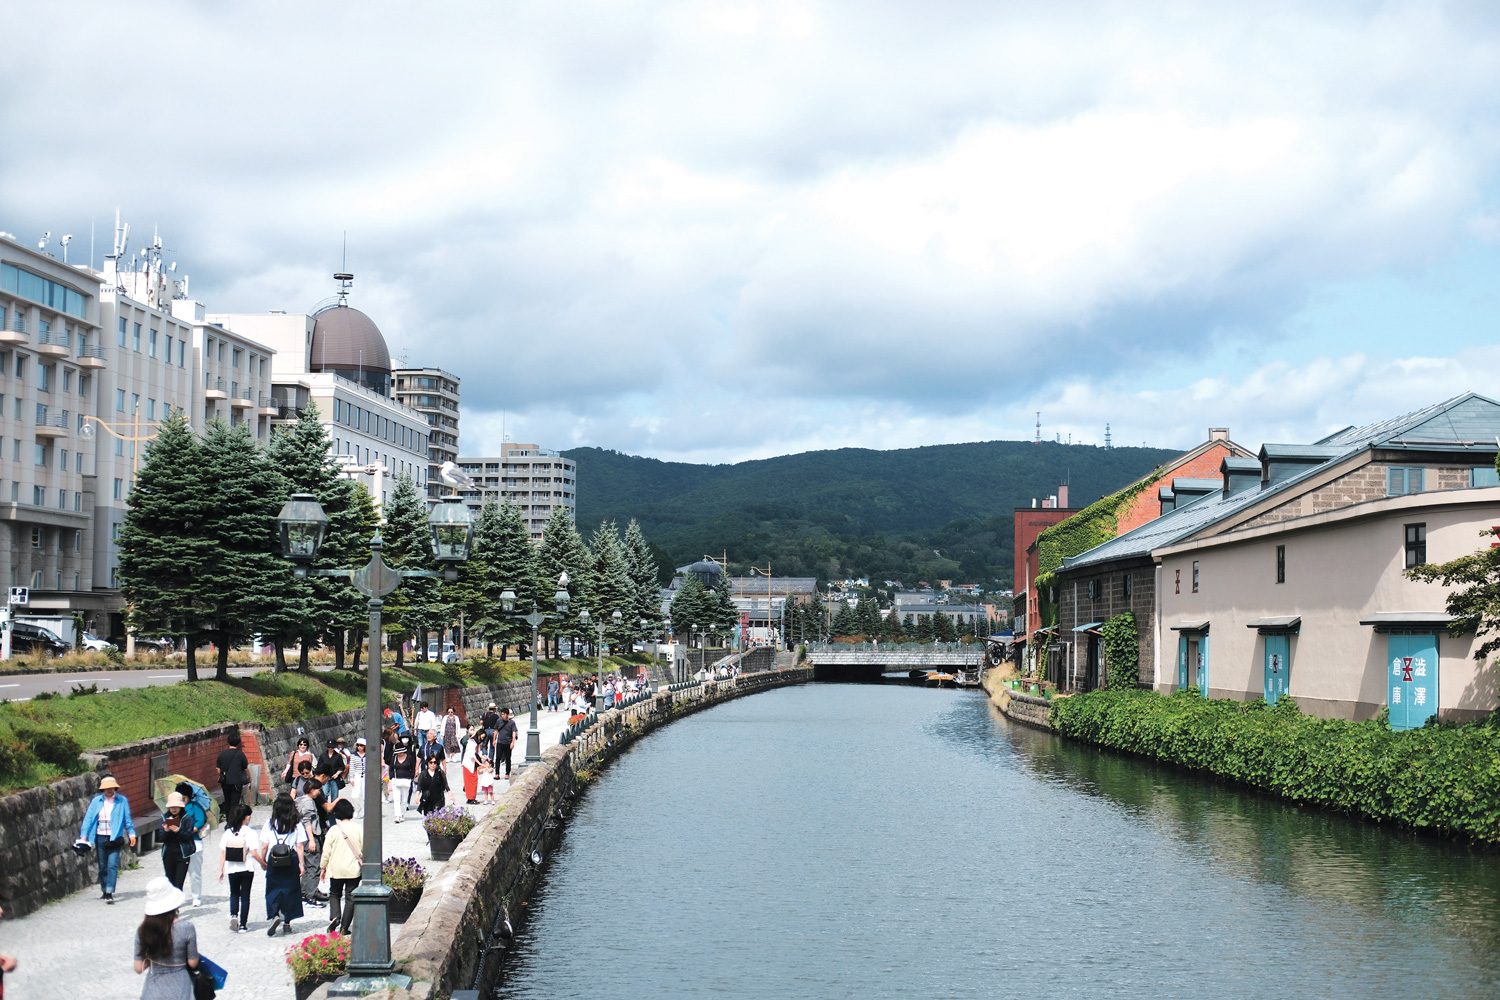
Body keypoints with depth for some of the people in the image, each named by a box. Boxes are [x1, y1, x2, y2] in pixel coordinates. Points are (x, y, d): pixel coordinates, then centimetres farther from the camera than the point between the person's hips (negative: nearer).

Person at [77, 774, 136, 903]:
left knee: (112, 865, -12)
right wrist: (83, 835, -4)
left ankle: (109, 893, -15)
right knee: (102, 866, 11)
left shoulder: (122, 801, 3)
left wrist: (131, 833, 1)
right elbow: (88, 818, 4)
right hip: (100, 838, 2)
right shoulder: (96, 801, 5)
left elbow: (127, 818, 7)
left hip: (115, 838, -2)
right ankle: (104, 890, 26)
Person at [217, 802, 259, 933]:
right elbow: (254, 853, -16)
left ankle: (233, 914, -4)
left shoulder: (228, 832, -1)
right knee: (245, 896, 8)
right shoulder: (249, 832, -12)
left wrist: (221, 870, 7)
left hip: (231, 869, 3)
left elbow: (223, 853, 0)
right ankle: (242, 925, 8)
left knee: (234, 894, 20)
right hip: (246, 869, -3)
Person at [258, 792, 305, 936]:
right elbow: (300, 847, -5)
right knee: (290, 890, 10)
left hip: (274, 861, 0)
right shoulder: (297, 825, -4)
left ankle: (274, 915, -15)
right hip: (291, 861, 0)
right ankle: (287, 923, 12)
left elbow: (264, 846, -1)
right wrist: (301, 864, 1)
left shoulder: (270, 823, -3)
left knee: (273, 890, 8)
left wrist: (263, 861, 13)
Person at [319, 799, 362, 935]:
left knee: (334, 894, 18)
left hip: (336, 870, 0)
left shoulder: (333, 830, -7)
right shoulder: (357, 829, -3)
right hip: (353, 870, 0)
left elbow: (326, 851, -3)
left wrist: (323, 867, 9)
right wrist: (361, 864, 19)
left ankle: (334, 917, -6)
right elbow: (363, 850, 4)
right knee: (350, 897, 7)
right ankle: (344, 927, 6)